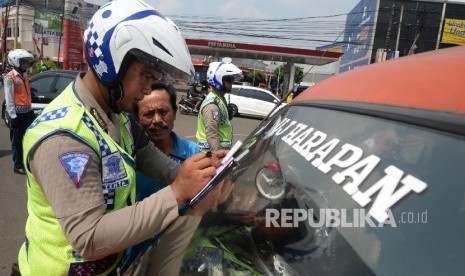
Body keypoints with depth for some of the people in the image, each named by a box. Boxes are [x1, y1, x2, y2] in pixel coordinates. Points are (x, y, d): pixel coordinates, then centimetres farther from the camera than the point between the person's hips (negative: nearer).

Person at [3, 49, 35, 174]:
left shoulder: (24, 75, 13)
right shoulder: (10, 77, -12)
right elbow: (9, 99, -15)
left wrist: (31, 110, 16)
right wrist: (13, 117, -17)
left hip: (27, 112, 8)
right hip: (17, 114, -8)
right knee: (17, 141, 2)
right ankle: (17, 165, 13)